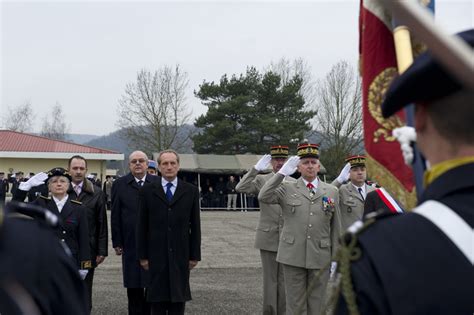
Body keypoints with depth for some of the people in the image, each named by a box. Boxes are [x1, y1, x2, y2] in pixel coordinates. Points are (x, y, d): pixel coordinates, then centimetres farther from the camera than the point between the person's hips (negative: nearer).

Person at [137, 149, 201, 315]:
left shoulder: (191, 191, 3)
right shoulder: (148, 191, 2)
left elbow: (195, 225, 4)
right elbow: (142, 226, 3)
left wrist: (195, 255, 2)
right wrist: (142, 255, -1)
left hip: (181, 254, 1)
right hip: (156, 255, 0)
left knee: (179, 298, 6)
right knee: (157, 300, 5)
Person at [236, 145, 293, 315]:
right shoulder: (261, 180, 0)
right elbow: (240, 188, -17)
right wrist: (256, 168, -25)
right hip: (268, 238, -1)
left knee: (284, 281, 9)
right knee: (270, 280, 6)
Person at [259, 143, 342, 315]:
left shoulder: (332, 191, 7)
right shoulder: (287, 188, 4)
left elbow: (335, 227, 7)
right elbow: (263, 197, -13)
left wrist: (335, 259, 5)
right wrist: (282, 172, -13)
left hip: (320, 257, 1)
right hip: (293, 256, -1)